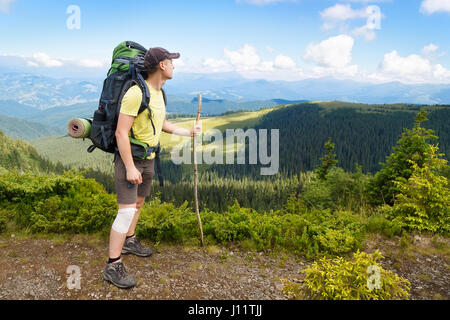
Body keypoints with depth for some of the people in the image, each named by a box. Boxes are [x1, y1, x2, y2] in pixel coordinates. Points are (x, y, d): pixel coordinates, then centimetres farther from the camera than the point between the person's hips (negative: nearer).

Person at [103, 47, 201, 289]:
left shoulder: (158, 93, 7)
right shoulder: (136, 93, -22)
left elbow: (162, 124, 22)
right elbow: (121, 132, -24)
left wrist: (188, 132, 22)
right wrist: (130, 168, -25)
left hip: (148, 159, 9)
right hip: (129, 159, -9)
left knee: (138, 202, 22)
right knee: (126, 211, -10)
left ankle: (129, 242, 42)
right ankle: (113, 266, 1)